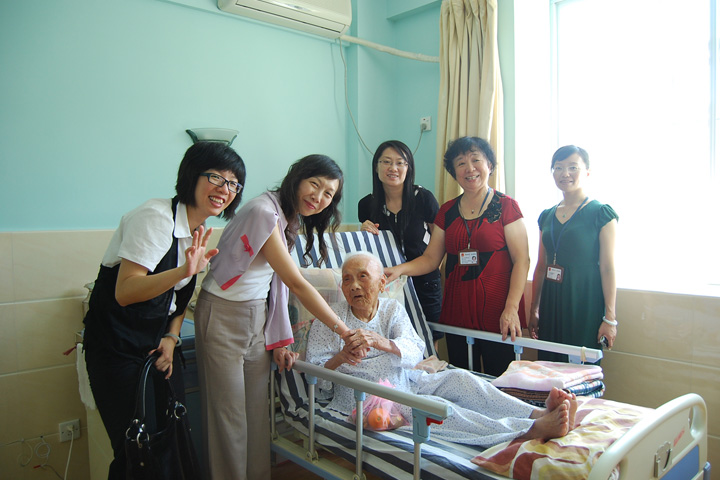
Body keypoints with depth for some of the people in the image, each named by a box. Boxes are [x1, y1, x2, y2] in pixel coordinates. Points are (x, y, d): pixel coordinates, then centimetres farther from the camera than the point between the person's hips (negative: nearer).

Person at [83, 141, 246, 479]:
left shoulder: (200, 231, 6)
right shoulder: (156, 216, -20)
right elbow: (124, 293, -26)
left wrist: (171, 338, -1)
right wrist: (185, 271, -38)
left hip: (158, 344, 8)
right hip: (118, 347, -7)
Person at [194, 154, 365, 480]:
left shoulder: (292, 220, 6)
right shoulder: (263, 212, -23)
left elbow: (278, 284, 6)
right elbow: (297, 284, -24)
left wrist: (277, 342, 1)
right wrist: (345, 331, -21)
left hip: (258, 316, 8)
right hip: (224, 315, -8)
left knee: (258, 408, 12)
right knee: (229, 414, 4)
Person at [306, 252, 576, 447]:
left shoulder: (392, 309, 9)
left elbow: (415, 352, -8)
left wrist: (383, 343, -31)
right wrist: (339, 359, -27)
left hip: (407, 381, 5)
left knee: (458, 377, -23)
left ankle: (538, 414, -34)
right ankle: (530, 431, -45)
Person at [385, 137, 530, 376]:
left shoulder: (506, 206, 0)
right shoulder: (447, 211, 12)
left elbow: (522, 260, -6)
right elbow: (430, 258, 8)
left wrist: (512, 308, -16)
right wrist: (400, 269, -10)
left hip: (497, 314, -4)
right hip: (457, 311, 4)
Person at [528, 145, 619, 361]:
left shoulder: (602, 213, -4)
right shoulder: (546, 216, 11)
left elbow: (608, 268, -7)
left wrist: (610, 318, -9)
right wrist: (533, 310, 14)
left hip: (585, 303, -5)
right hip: (551, 302, 5)